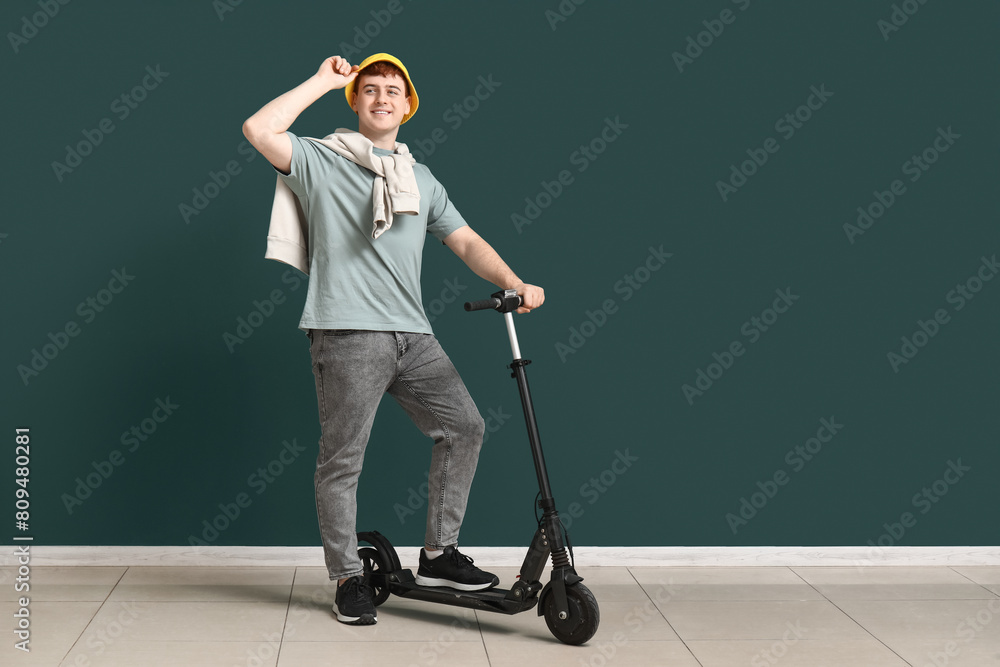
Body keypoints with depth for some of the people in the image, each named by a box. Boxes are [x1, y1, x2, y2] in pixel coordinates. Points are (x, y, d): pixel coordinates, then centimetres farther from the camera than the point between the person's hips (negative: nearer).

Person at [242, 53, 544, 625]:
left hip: (412, 332, 6)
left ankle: (439, 554, 15)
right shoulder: (320, 160, 6)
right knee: (343, 460, -2)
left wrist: (514, 284, -3)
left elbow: (466, 241, 15)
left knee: (464, 426, 2)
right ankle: (348, 578, 12)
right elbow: (260, 130, -11)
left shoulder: (421, 180, 22)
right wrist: (324, 80, -1)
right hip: (348, 333, -5)